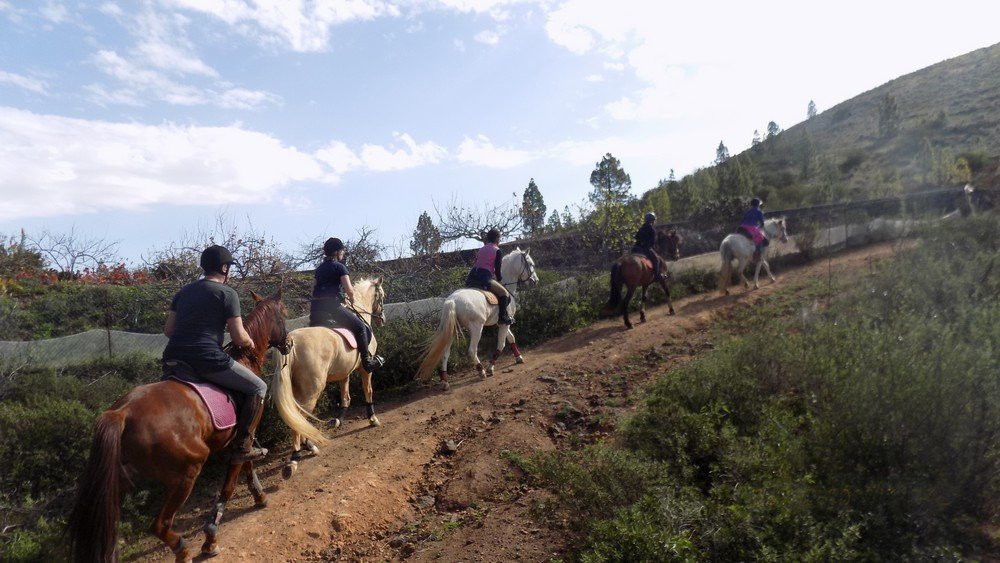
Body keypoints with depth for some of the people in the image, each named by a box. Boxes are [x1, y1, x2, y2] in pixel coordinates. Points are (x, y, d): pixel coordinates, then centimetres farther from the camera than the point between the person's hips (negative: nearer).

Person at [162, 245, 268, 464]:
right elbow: (239, 338, -6)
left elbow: (168, 330, 20)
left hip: (173, 359, 8)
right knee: (258, 389, 5)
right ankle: (243, 448, -1)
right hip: (208, 361, -7)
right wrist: (250, 343, 14)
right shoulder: (227, 293, -3)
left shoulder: (184, 291, 18)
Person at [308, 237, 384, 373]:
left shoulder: (320, 269, 19)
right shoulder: (339, 267, -3)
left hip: (315, 307, 8)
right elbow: (349, 290, -11)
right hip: (332, 305, -8)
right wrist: (352, 300, 9)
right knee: (361, 328, 1)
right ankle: (367, 361, 0)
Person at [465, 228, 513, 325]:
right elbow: (497, 270, -1)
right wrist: (499, 281, 16)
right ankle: (503, 317, -8)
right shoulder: (498, 251, 4)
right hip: (484, 278, -7)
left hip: (471, 278, 7)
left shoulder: (481, 249, 23)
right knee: (505, 294, 1)